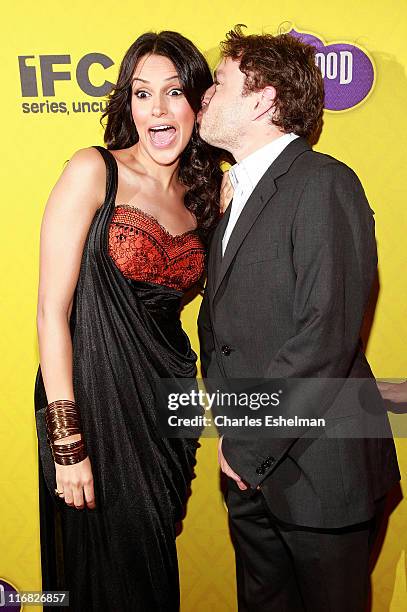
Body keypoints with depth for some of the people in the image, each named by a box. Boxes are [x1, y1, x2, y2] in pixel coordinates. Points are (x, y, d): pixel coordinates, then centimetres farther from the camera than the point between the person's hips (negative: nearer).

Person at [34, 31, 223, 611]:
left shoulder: (202, 195, 8)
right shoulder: (93, 171, -10)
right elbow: (52, 309, -14)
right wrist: (67, 441, -16)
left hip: (165, 399, 5)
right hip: (95, 394, -5)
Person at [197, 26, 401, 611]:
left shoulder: (324, 184, -15)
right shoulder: (233, 194, 12)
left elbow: (328, 335, -23)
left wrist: (247, 446, -15)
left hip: (318, 469, -7)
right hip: (250, 472, 7)